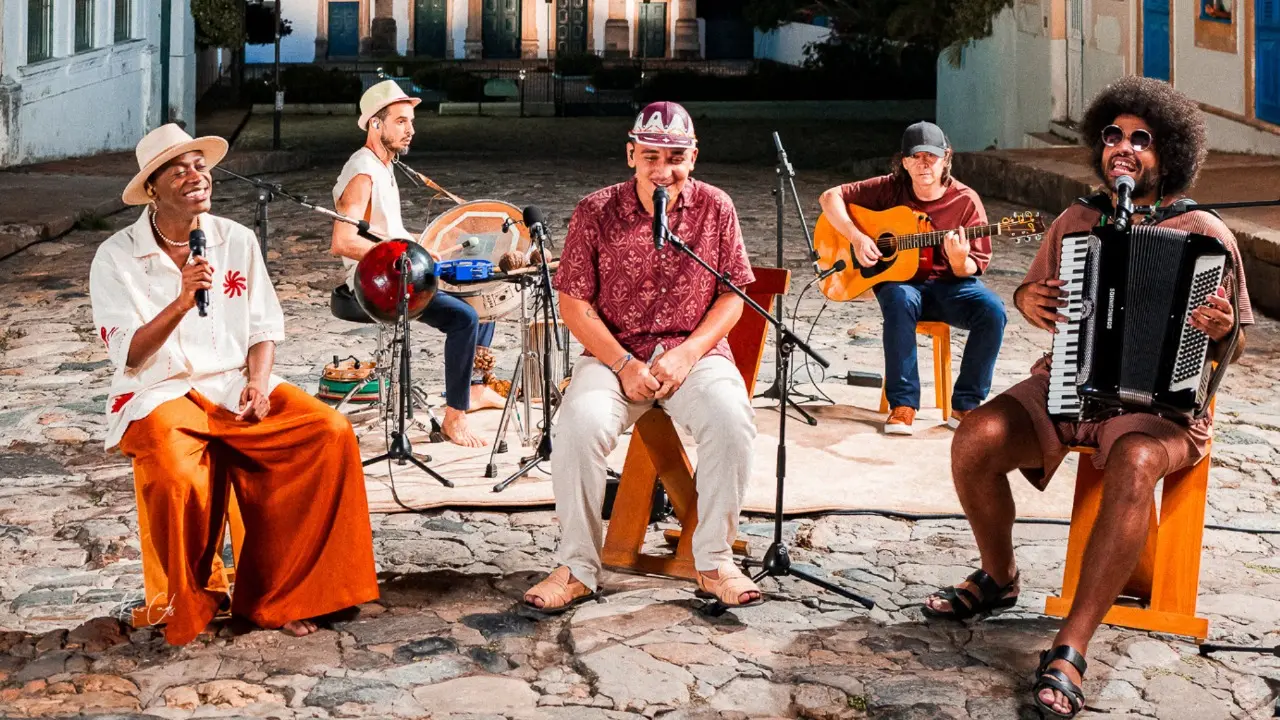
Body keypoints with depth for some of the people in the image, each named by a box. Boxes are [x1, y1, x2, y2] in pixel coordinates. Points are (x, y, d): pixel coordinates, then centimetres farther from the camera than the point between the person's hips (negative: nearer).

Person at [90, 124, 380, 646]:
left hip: (236, 388, 4)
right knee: (177, 477, -37)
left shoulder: (238, 241, 7)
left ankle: (273, 596, -8)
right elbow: (129, 358, -12)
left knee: (332, 433, -20)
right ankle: (186, 606, -6)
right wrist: (181, 302, -26)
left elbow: (264, 328, 10)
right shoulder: (117, 257, -5)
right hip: (159, 395, -4)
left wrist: (258, 382, -10)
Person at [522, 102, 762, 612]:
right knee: (579, 424, -30)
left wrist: (687, 354, -12)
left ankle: (714, 562, -13)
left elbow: (732, 296, 4)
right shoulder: (596, 212, -2)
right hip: (614, 354, 0)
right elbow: (574, 303, -2)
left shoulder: (715, 208, 2)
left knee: (732, 419, -30)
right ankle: (578, 569, -15)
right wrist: (623, 365, -14)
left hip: (695, 351, 1)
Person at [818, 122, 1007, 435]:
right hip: (899, 280, -1)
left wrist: (959, 261, -28)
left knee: (992, 310, -28)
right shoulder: (890, 189, -3)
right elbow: (830, 197, -2)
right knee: (900, 301, -37)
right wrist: (856, 237, -16)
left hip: (948, 283, 1)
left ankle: (965, 405, -16)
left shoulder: (966, 200, -5)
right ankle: (902, 404, -30)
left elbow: (973, 269, -3)